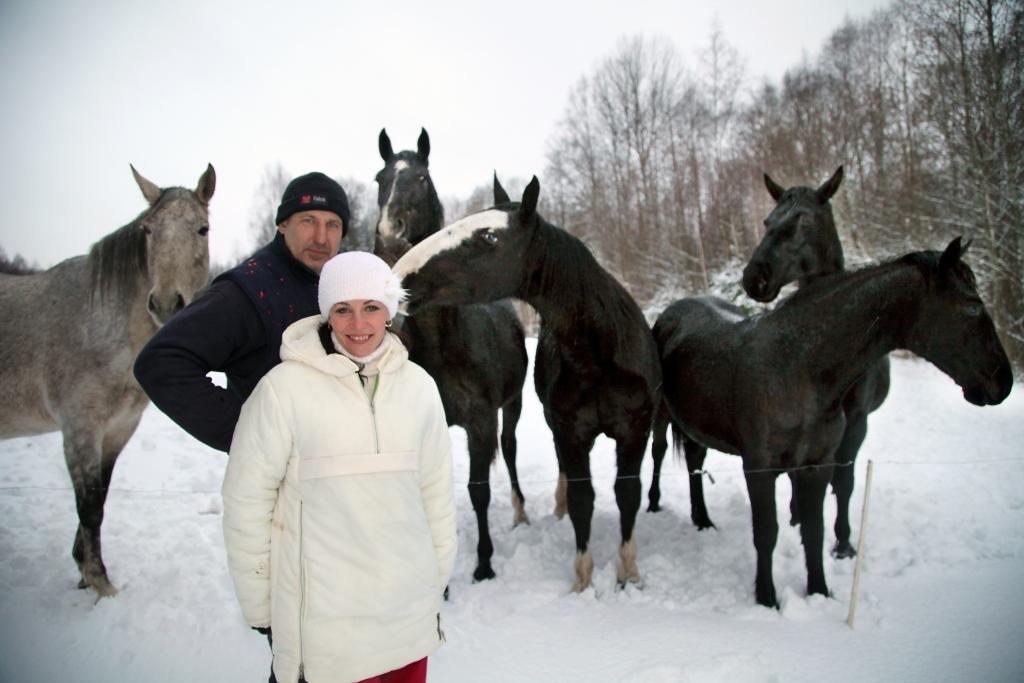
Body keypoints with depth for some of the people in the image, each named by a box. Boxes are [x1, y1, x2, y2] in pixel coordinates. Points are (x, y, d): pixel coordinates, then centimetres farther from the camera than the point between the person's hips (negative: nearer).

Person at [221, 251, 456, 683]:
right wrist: (257, 605, -1)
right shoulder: (286, 386, -12)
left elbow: (435, 489, 6)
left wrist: (438, 578, 10)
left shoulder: (418, 385, -1)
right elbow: (246, 499, -6)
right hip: (324, 619, -3)